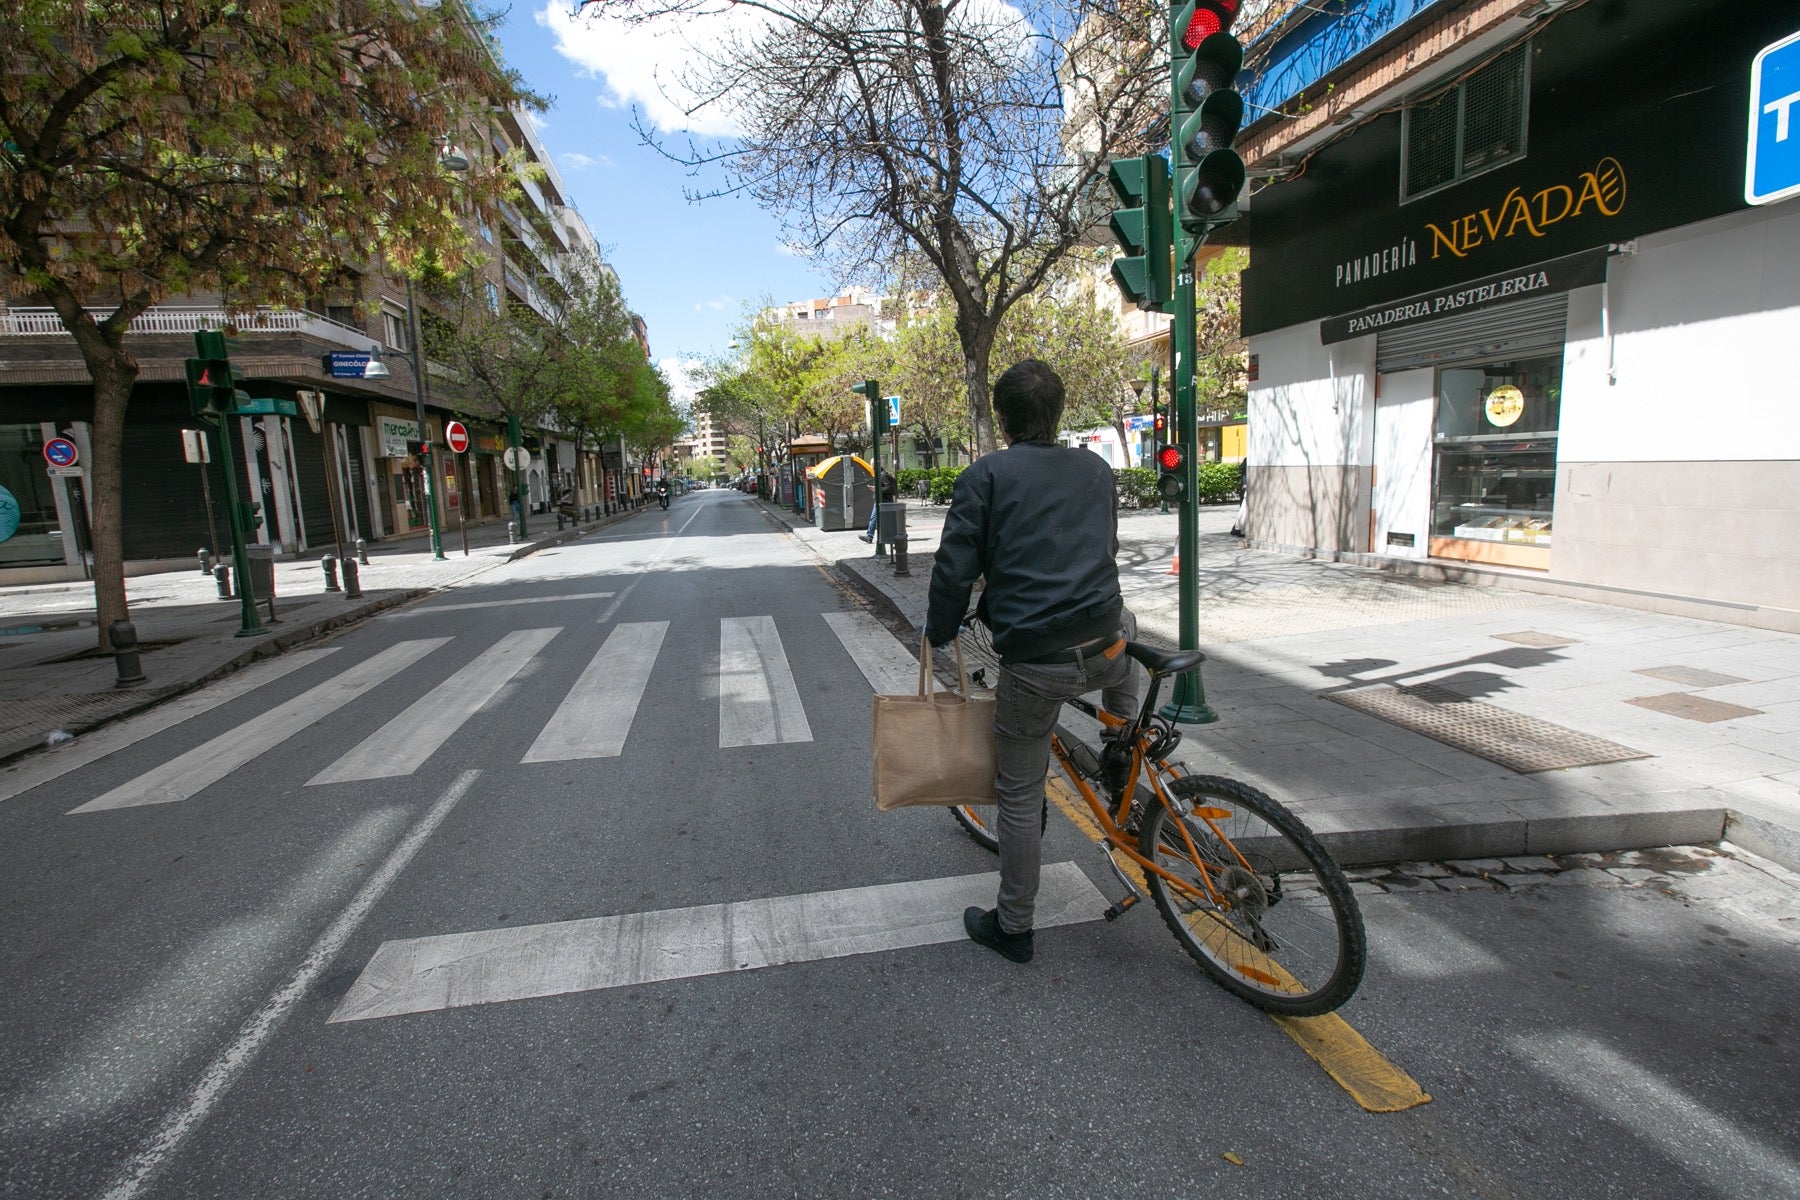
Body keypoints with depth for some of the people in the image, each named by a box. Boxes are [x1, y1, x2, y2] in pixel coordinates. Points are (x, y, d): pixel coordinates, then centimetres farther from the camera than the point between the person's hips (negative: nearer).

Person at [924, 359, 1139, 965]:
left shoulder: (986, 475, -4)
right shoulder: (1097, 469, 12)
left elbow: (955, 568, -7)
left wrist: (940, 633, 11)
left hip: (1033, 664, -4)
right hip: (1105, 652, 4)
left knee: (1020, 793, 12)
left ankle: (1012, 926, 27)